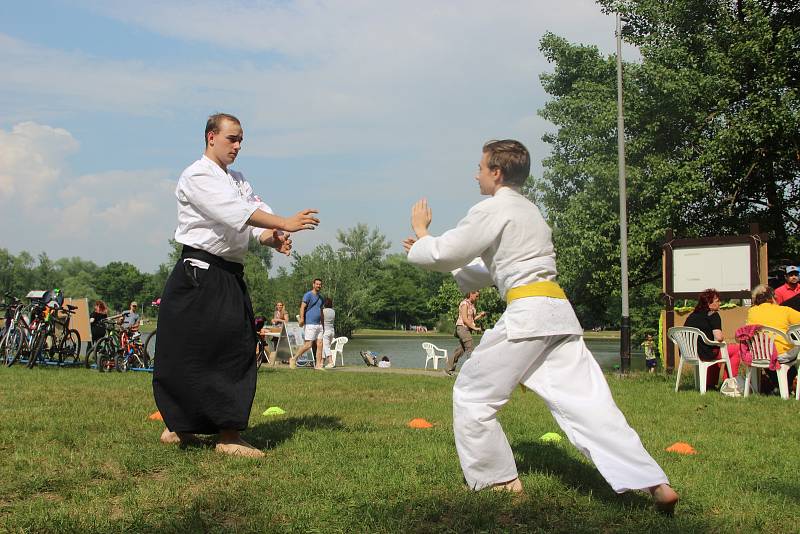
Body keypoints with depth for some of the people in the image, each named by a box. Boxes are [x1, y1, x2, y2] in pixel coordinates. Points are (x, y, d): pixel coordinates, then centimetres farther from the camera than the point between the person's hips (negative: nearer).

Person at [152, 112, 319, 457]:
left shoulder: (236, 179, 20)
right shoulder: (197, 176, -9)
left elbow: (255, 208, 5)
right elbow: (235, 212, -22)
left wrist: (272, 237, -17)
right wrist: (285, 224, -26)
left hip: (230, 277, 9)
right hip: (199, 276, -9)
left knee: (235, 348, 8)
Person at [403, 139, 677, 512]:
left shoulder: (492, 210, -4)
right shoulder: (528, 210, 25)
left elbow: (445, 253, -1)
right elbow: (489, 270, 31)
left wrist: (421, 235, 20)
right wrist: (430, 251, 30)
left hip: (527, 314, -9)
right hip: (559, 314, 9)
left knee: (472, 395, 7)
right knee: (587, 402, 3)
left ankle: (498, 480, 15)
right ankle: (656, 485, -4)